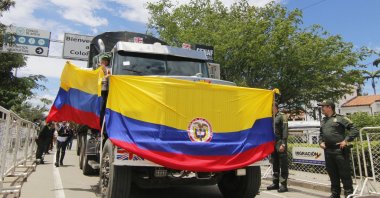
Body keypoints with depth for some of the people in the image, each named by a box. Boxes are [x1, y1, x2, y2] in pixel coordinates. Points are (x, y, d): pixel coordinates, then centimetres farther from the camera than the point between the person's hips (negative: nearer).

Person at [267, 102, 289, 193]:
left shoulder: (282, 116, -5)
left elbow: (285, 131, -14)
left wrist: (283, 144, -21)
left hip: (280, 143, -7)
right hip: (272, 144, 7)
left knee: (283, 165, -2)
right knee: (275, 165, 13)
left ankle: (283, 185, 3)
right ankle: (275, 183, 22)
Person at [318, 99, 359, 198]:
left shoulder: (340, 118, -5)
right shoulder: (323, 121, 15)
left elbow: (355, 130, -7)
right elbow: (321, 134, 26)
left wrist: (346, 140, -13)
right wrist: (321, 142, 9)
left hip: (339, 150, -6)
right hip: (328, 151, 7)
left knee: (345, 174, 1)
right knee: (332, 174, 14)